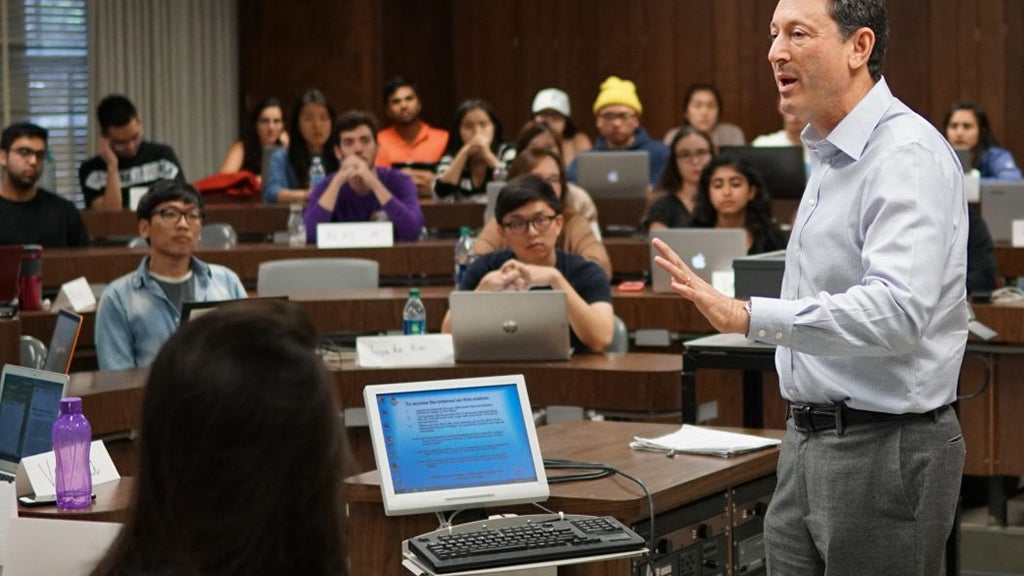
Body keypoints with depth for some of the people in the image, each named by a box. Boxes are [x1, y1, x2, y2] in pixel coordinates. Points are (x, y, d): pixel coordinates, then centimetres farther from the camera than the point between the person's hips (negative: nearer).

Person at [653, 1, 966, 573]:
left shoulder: (909, 156, -18)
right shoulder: (831, 156, 13)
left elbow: (898, 310, -32)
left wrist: (750, 316, -37)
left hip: (885, 449, -9)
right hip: (810, 440, 9)